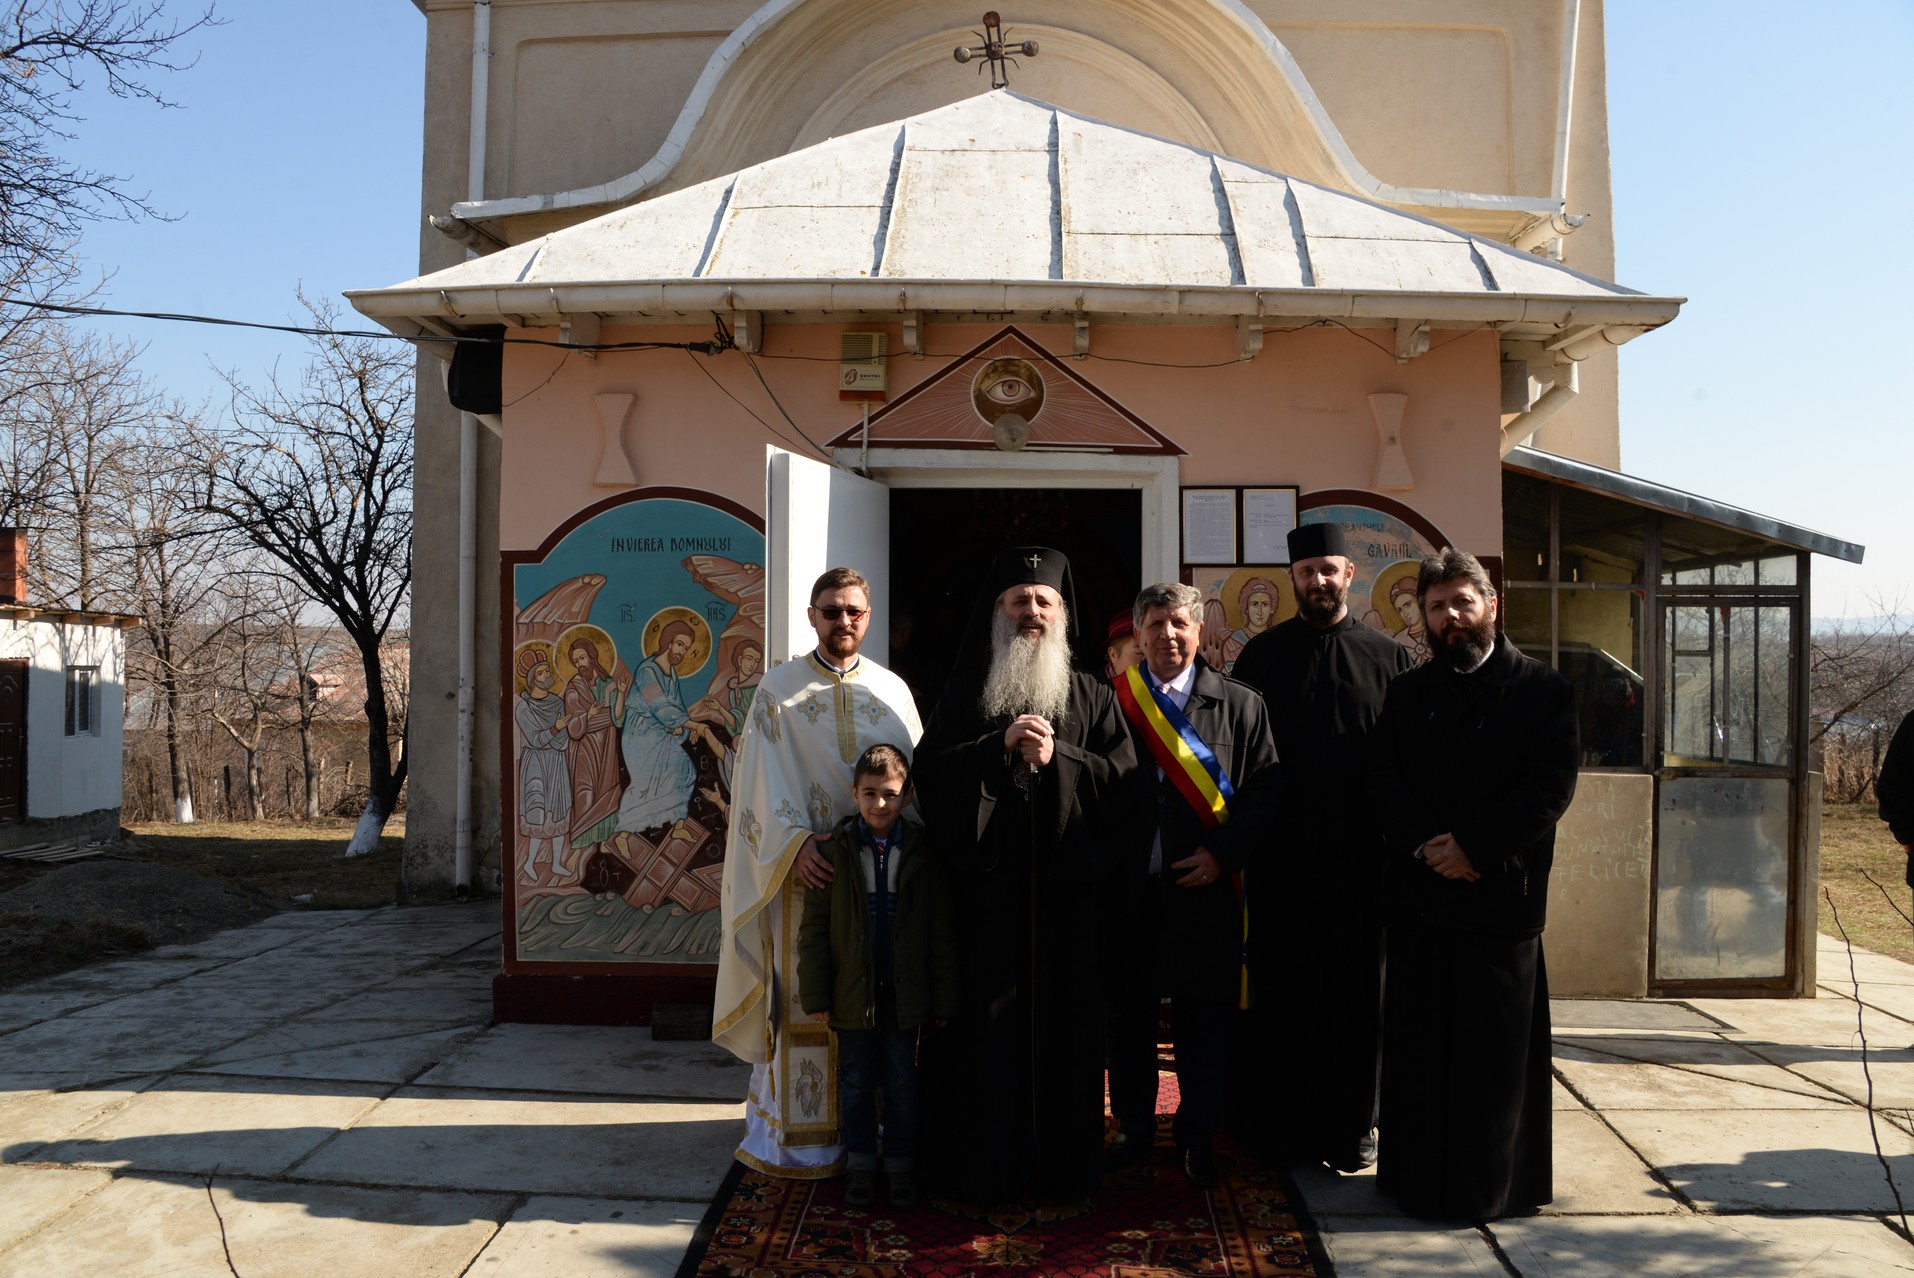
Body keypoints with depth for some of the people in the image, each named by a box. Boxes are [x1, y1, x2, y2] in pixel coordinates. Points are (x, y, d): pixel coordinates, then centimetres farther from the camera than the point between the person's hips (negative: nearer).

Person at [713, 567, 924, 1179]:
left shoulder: (892, 690, 9)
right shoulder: (779, 688, 3)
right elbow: (764, 779, -4)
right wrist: (796, 841, -18)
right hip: (803, 867, -2)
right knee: (805, 1003, 1)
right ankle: (800, 1135, 12)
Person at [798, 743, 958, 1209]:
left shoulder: (922, 852, -3)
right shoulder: (833, 849, -5)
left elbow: (941, 932, 1)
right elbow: (814, 927, -2)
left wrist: (943, 997, -1)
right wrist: (816, 994, -5)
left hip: (905, 992, 0)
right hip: (852, 993, 0)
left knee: (902, 1083, 10)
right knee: (856, 1083, 11)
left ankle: (900, 1167, 25)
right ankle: (861, 1167, 26)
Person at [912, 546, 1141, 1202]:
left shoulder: (1092, 695, 9)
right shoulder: (966, 690, 8)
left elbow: (1122, 777, -1)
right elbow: (931, 770, -3)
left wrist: (1057, 758, -13)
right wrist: (1000, 746, -15)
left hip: (1067, 886, 1)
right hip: (985, 884, 0)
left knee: (1063, 1020, 5)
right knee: (985, 1022, 1)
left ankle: (1063, 1164, 20)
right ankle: (980, 1165, 15)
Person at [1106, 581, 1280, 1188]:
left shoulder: (1241, 705, 3)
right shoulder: (1110, 702, 3)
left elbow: (1266, 790, 1)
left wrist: (1223, 853, -10)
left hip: (1203, 888, -1)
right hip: (1128, 889, 1)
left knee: (1203, 1019, 6)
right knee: (1129, 1014, 11)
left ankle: (1198, 1138, 23)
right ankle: (1134, 1128, 29)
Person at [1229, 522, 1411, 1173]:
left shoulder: (1386, 656, 6)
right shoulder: (1262, 654, 7)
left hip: (1362, 851, 0)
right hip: (1282, 851, 0)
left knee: (1359, 988, 6)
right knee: (1285, 986, 6)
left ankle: (1353, 1123, 20)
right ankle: (1286, 1121, 18)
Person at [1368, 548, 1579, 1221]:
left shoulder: (1543, 690, 0)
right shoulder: (1408, 692, 10)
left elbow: (1551, 787, -9)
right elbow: (1384, 780, 3)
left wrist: (1472, 845, -16)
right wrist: (1427, 845, -13)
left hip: (1502, 896, -3)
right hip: (1418, 894, 3)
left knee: (1496, 1047, 5)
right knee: (1418, 1042, 8)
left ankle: (1493, 1181, 19)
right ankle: (1418, 1174, 20)